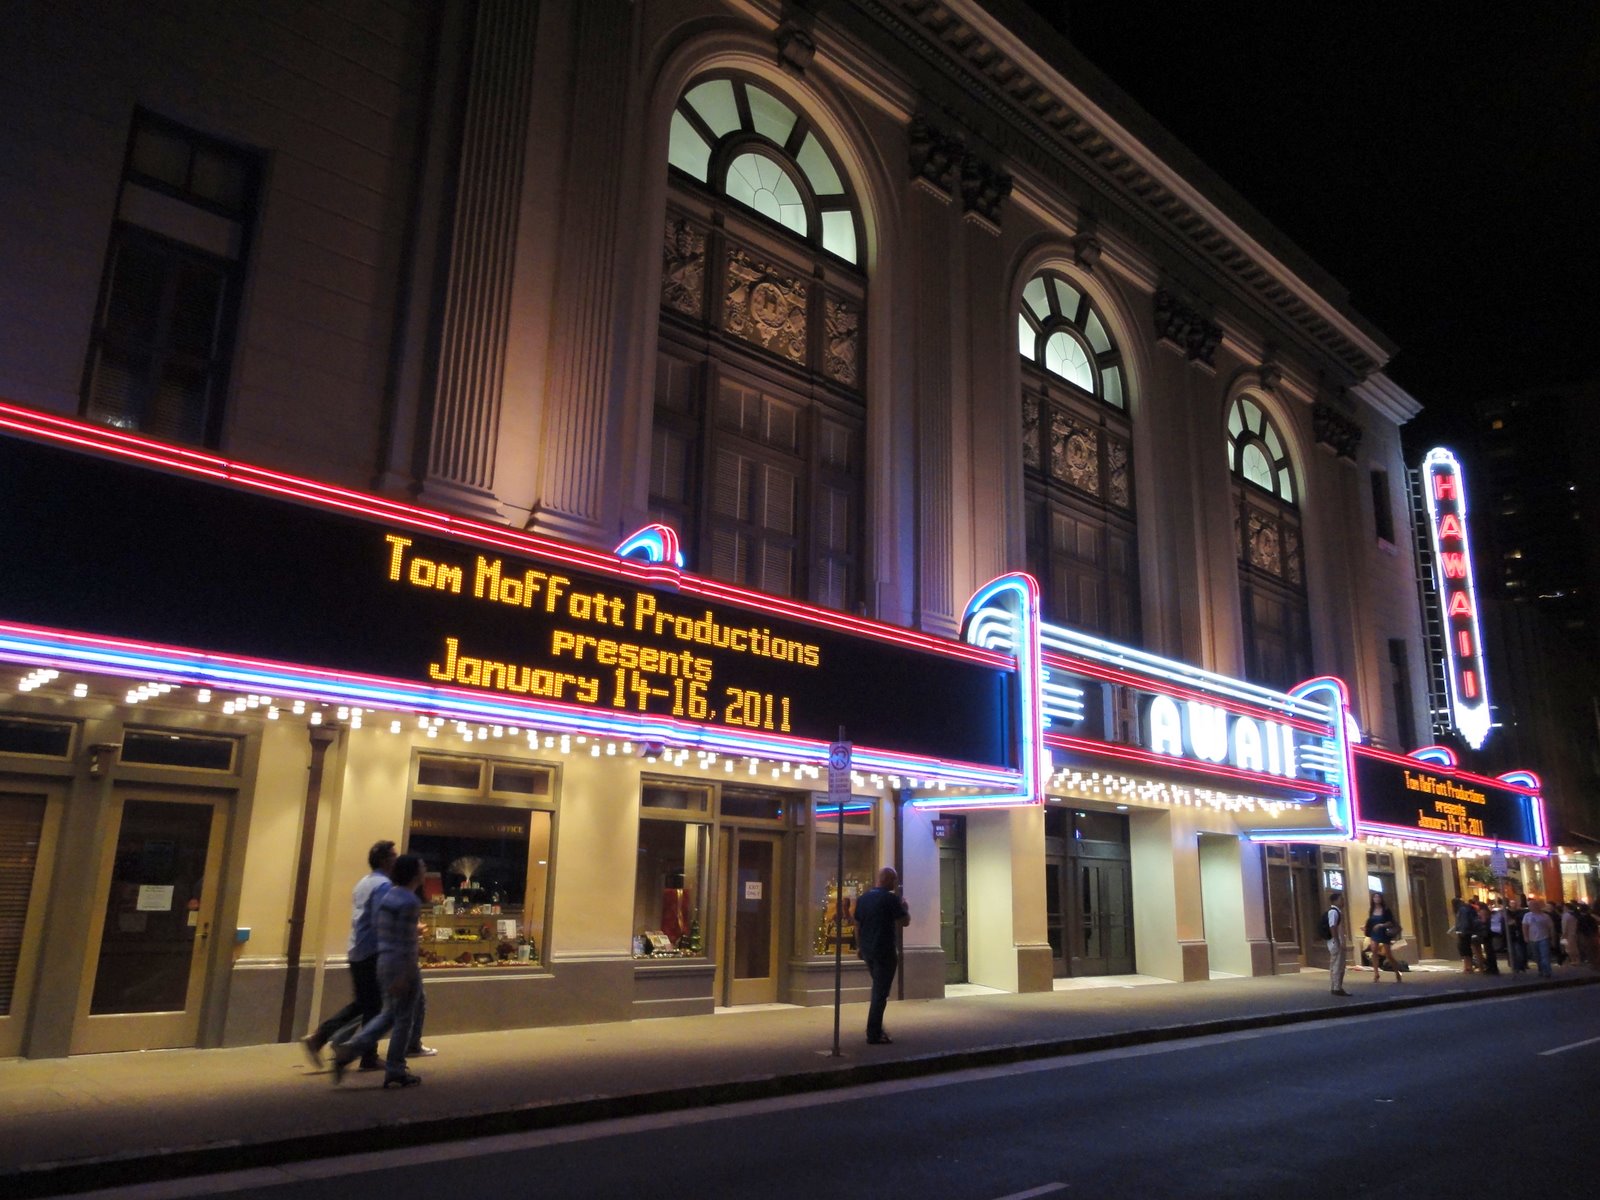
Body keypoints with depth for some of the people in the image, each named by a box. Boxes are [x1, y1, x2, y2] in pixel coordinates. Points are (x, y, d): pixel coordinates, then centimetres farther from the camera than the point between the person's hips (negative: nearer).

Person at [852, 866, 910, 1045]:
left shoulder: (864, 897, 9)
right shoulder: (891, 898, -12)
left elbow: (857, 924, 12)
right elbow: (905, 921, -11)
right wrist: (905, 908, 6)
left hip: (867, 949, 7)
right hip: (884, 950, -7)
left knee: (878, 988, 22)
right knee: (880, 993, -1)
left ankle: (876, 1028, 24)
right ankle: (874, 1034, 0)